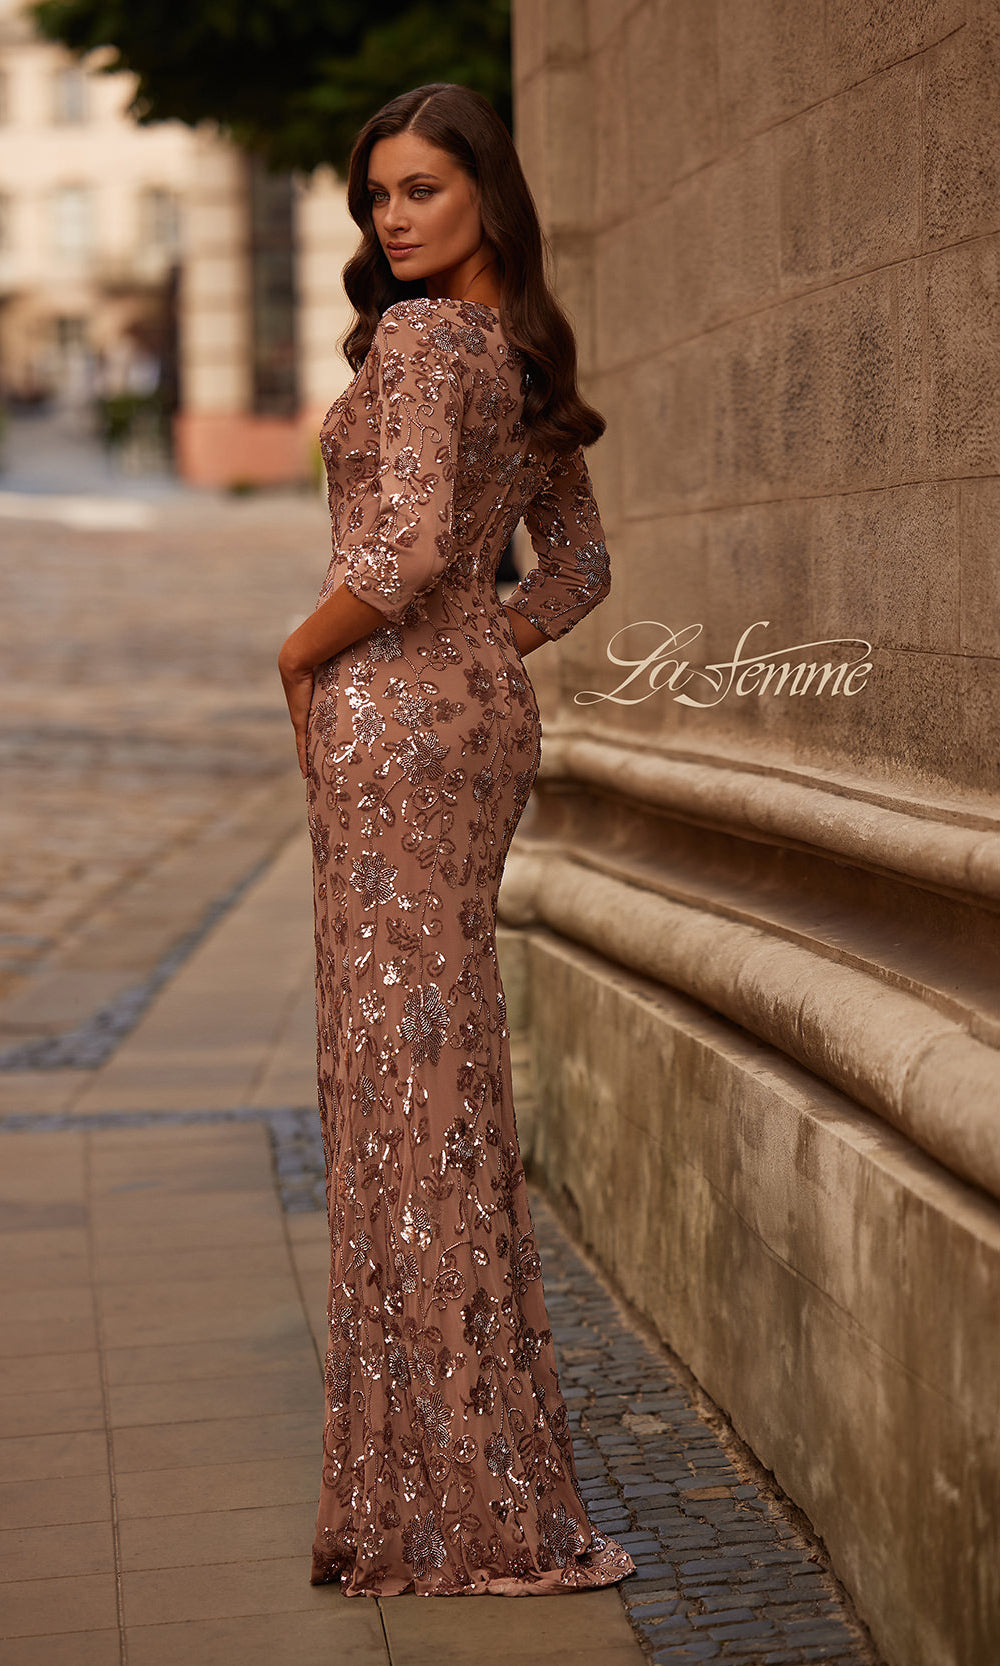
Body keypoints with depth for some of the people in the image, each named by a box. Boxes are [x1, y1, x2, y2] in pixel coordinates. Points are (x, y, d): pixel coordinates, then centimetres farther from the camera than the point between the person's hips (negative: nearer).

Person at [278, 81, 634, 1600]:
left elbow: (408, 544, -24)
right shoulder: (527, 351, 15)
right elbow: (578, 568, 20)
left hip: (396, 714, -9)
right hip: (486, 702, 9)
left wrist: (302, 654, -8)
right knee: (448, 1057, 14)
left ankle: (452, 1495, 1)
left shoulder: (417, 338, -12)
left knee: (402, 1060, -5)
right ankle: (470, 1436, 24)